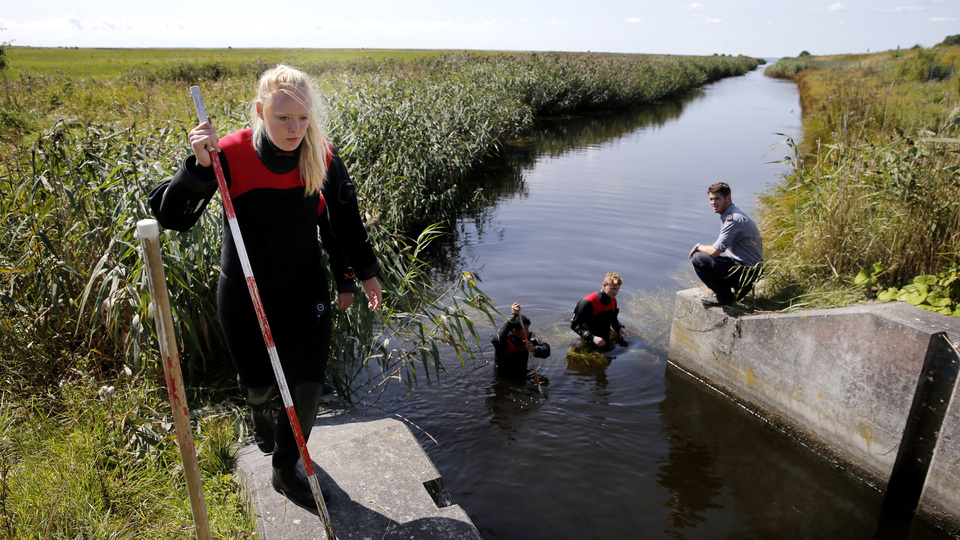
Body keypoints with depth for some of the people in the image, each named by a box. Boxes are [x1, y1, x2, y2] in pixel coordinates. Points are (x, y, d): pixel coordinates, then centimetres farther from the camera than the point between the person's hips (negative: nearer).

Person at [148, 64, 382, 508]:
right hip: (243, 292, -1)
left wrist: (360, 274, 12)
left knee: (308, 385, -3)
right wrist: (198, 166, -35)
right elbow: (170, 216, -19)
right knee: (258, 381, 16)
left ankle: (285, 470, 25)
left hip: (304, 288, 1)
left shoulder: (322, 158, -11)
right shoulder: (231, 154, -19)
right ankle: (260, 408, 58)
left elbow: (343, 221, 4)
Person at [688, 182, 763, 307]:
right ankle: (738, 289, 16)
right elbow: (721, 247, 20)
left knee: (698, 258, -18)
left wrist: (698, 247, -5)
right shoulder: (728, 215, 11)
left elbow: (715, 251, -25)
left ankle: (724, 296, -4)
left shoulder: (734, 219, -21)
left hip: (746, 271, -11)